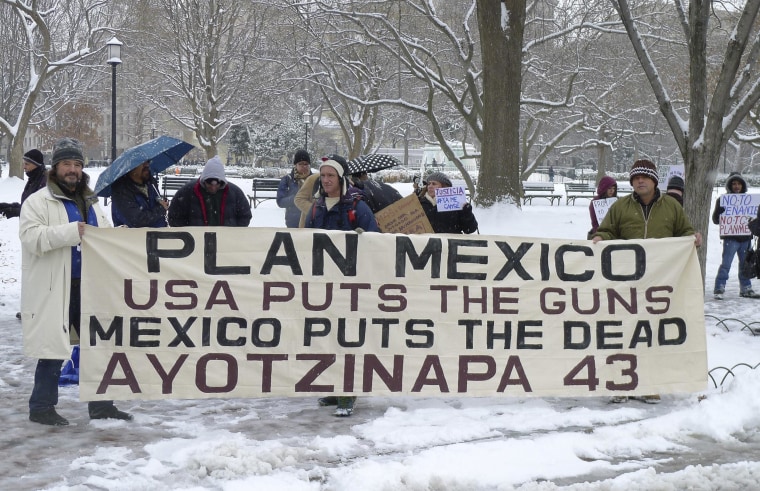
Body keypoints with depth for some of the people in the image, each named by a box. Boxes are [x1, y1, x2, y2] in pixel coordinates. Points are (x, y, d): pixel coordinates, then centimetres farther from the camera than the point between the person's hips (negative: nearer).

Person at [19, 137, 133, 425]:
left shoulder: (91, 203, 18)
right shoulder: (38, 202, -4)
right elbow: (30, 237, -19)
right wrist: (72, 232, -26)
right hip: (55, 291, -7)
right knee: (53, 349, -3)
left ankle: (101, 405, 20)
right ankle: (42, 407, 11)